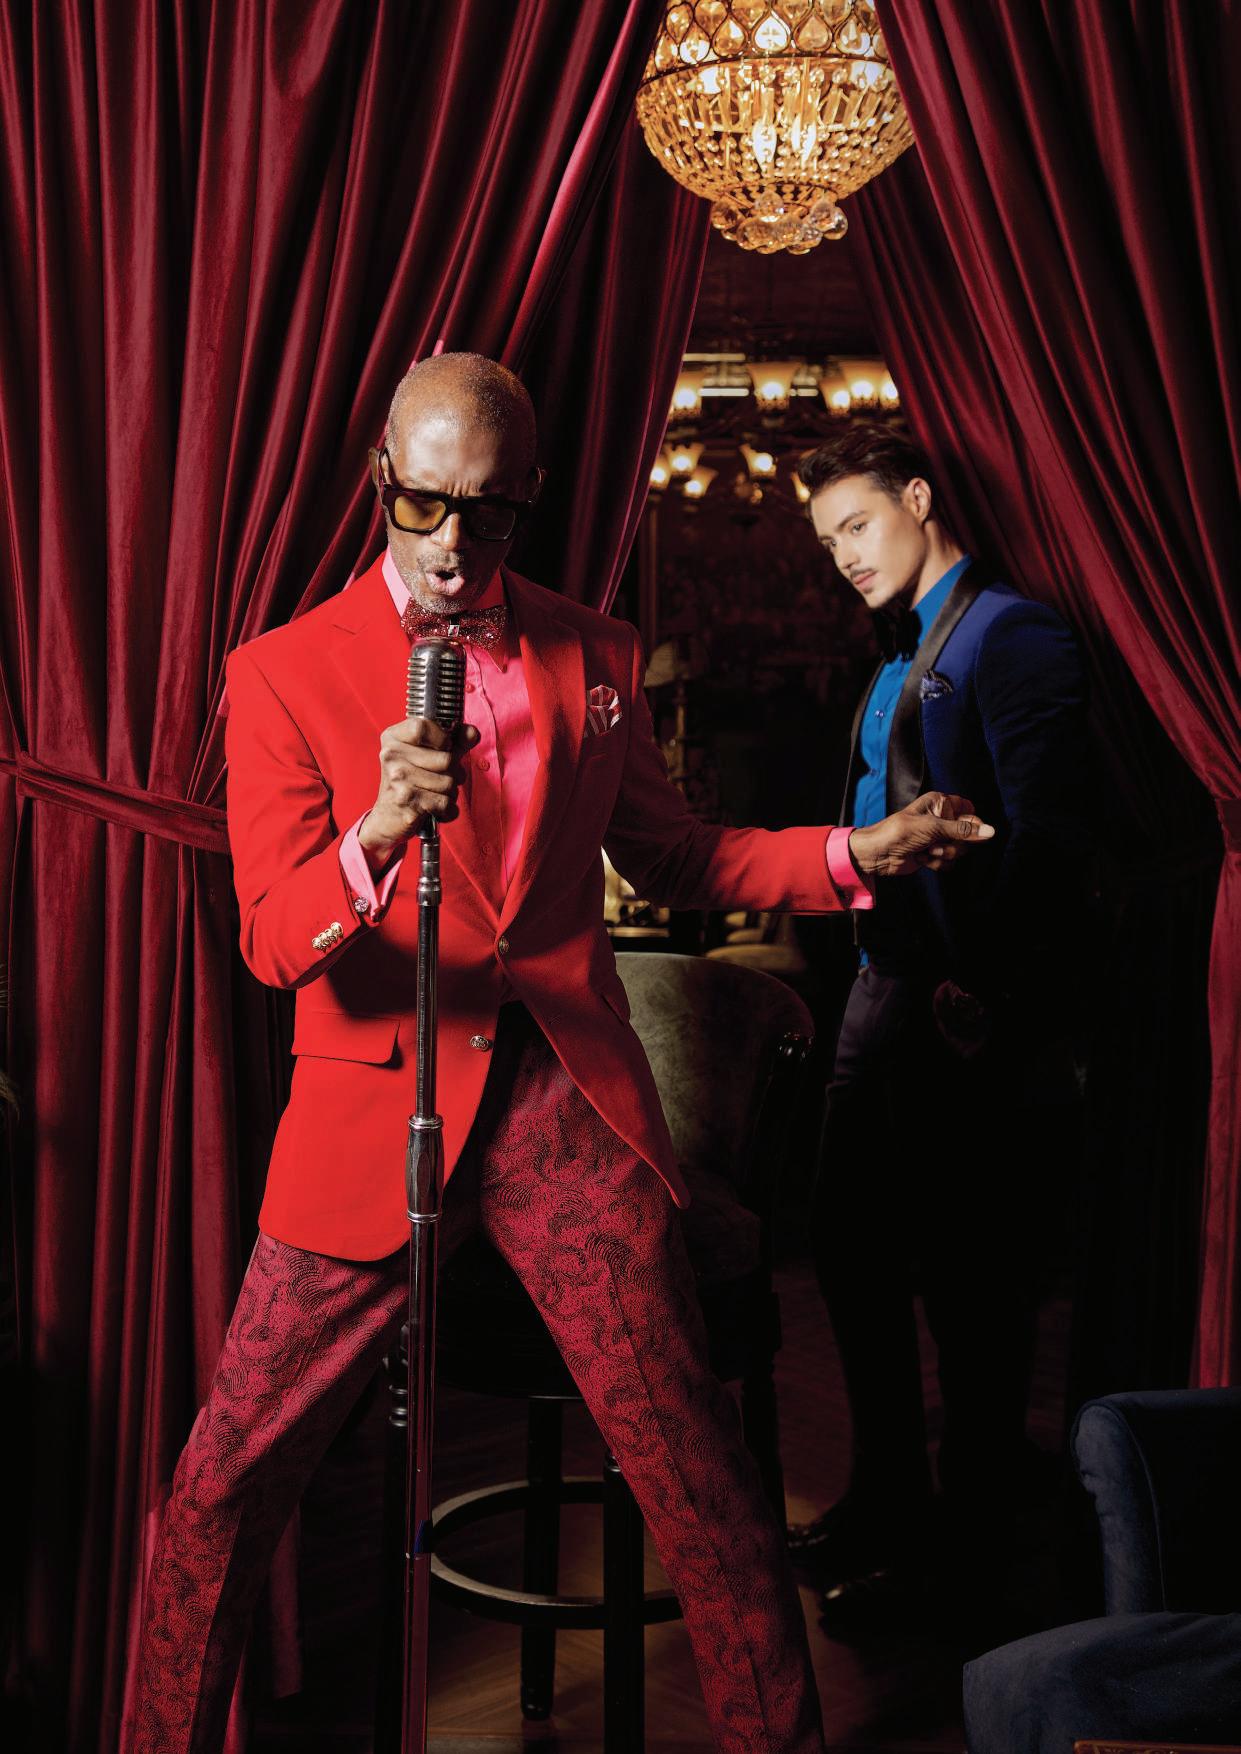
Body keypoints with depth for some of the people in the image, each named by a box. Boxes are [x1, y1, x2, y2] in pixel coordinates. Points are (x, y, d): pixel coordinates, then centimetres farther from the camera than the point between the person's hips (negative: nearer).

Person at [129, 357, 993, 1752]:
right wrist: (379, 832, -28)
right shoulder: (284, 671, 0)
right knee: (228, 1478, 1)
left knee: (697, 1469, 0)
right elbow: (274, 942, -7)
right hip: (375, 1108, -1)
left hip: (568, 1109, 2)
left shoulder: (595, 657, 10)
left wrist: (856, 854, 7)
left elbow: (669, 857, 21)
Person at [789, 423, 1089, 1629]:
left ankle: (971, 1535, 17)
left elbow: (1046, 838, -19)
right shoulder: (902, 654, 17)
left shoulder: (1010, 635, -12)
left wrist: (989, 998, -20)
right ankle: (885, 1505, 27)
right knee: (853, 1247, 12)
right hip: (888, 988, 9)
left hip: (972, 1022, -9)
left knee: (972, 1282, 1)